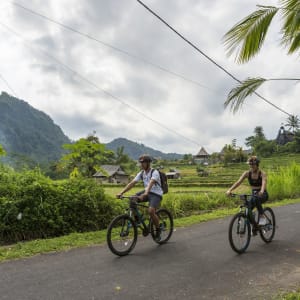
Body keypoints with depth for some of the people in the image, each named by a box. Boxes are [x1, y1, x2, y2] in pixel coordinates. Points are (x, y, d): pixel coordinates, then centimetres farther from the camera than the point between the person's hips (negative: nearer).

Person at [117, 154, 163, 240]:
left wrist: (145, 194, -54)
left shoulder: (154, 172, -18)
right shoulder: (141, 173, 1)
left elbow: (151, 183, -36)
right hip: (147, 192, 7)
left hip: (156, 194, -7)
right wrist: (121, 193, -18)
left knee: (151, 211, -30)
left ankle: (158, 230, -4)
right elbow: (132, 183, -6)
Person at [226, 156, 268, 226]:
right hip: (254, 194, 4)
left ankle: (262, 216, -20)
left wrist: (261, 191, -57)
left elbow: (264, 183, -35)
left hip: (263, 195, -4)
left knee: (256, 199, -38)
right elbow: (238, 182, -18)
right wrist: (230, 190, -34)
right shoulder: (247, 173, -6)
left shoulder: (262, 174, -15)